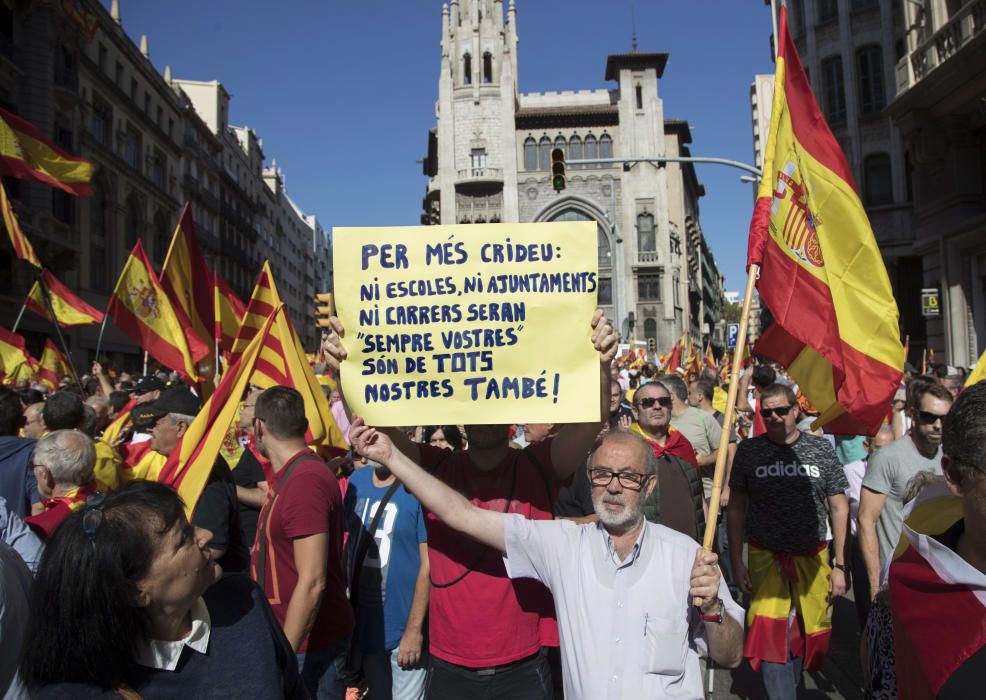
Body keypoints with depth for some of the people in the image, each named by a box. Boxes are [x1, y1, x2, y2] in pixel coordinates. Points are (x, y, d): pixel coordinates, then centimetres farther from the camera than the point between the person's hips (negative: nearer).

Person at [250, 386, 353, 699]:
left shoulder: (304, 480, -24)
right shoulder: (293, 473, 6)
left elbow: (312, 582, -26)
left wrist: (282, 655, -22)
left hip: (309, 645, -9)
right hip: (288, 637, 9)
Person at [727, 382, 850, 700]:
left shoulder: (821, 448, -1)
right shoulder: (749, 450, -2)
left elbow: (839, 508, 2)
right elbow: (736, 508, 2)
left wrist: (840, 565, 0)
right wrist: (736, 562, -2)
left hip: (812, 557, 1)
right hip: (765, 557, -1)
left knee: (806, 632, 12)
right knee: (772, 635, -8)